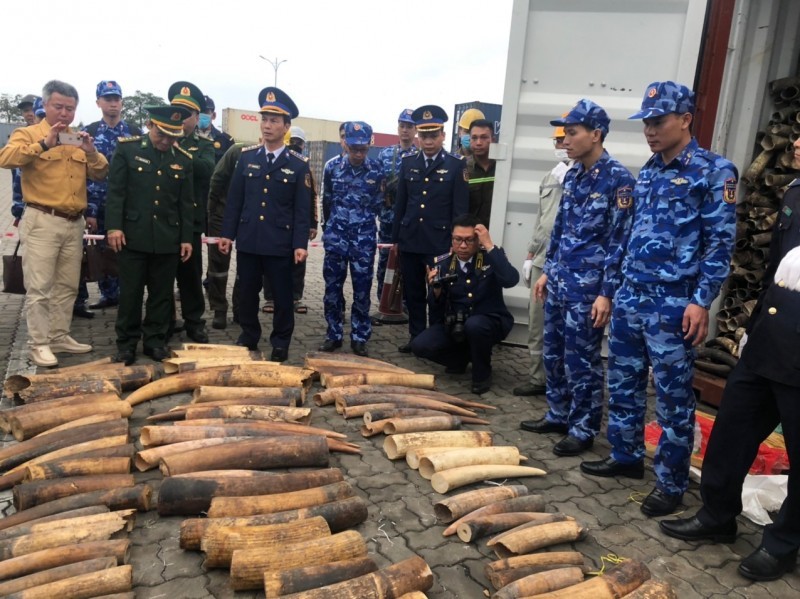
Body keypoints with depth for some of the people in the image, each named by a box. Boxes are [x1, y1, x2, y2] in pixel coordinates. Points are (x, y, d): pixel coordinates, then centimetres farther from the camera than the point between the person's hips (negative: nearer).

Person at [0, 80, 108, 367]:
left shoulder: (78, 138, 16)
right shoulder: (28, 134, 0)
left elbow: (101, 174, 10)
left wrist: (91, 152, -8)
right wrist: (44, 144, -25)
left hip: (74, 223, 6)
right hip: (42, 222, -5)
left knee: (67, 286, 11)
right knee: (40, 287, -4)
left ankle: (60, 336, 21)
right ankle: (39, 344, 2)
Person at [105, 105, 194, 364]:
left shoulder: (184, 159, 8)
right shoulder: (127, 148, 0)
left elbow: (186, 203, 9)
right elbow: (115, 190, -3)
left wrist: (186, 238, 7)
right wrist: (114, 226, -11)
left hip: (168, 240, 3)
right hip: (133, 235, -2)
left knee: (162, 293, 8)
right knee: (130, 293, 5)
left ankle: (155, 340, 21)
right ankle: (126, 343, 17)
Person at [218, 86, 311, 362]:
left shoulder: (298, 165, -2)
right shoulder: (246, 156, 6)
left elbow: (302, 209, -3)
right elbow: (235, 199, 8)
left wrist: (300, 244, -10)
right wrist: (227, 233, 4)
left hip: (280, 244, -2)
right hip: (247, 240, 3)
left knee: (282, 296, 7)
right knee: (247, 293, 13)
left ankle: (280, 343, 21)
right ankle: (248, 337, 30)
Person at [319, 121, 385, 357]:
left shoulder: (377, 170, -3)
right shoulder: (333, 167, 0)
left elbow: (377, 204, 7)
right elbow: (327, 202, 12)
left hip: (364, 240, -1)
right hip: (336, 238, 1)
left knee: (362, 290, 4)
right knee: (333, 288, 6)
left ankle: (359, 337, 16)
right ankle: (333, 335, 19)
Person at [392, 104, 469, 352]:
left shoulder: (456, 165, -2)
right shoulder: (408, 163, 9)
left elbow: (460, 209, -4)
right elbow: (400, 203, 11)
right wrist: (395, 238, 10)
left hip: (440, 242, -4)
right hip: (410, 240, 4)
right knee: (412, 293, 11)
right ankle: (416, 337, 24)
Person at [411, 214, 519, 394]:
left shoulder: (492, 256, -10)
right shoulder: (442, 263, -3)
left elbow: (510, 280, -32)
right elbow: (436, 308, -1)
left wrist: (489, 245, -30)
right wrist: (436, 289, -23)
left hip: (489, 322, -3)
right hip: (454, 324, 3)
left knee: (474, 325, -37)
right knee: (419, 346, -17)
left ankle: (482, 373, -7)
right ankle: (462, 358, 13)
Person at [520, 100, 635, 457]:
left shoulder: (618, 178, -12)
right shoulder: (573, 175, 10)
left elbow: (619, 240, -14)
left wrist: (606, 293, -17)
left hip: (587, 286, -7)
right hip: (559, 281, 8)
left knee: (581, 360, 2)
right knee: (553, 354, 15)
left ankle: (583, 430, 18)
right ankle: (558, 415, 32)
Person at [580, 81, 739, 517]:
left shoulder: (714, 171, -6)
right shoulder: (647, 173, 13)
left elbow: (720, 242, -10)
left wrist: (701, 301, -16)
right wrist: (620, 287, 16)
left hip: (672, 305, -7)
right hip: (630, 297, 7)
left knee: (674, 398, 4)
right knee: (622, 383, 15)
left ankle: (671, 483, 18)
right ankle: (625, 456, 33)